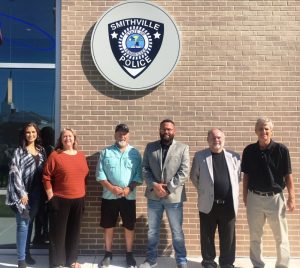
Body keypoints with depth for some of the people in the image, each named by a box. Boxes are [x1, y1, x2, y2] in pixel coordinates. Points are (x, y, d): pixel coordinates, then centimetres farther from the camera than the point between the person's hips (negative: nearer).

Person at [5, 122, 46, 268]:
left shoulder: (41, 150, 10)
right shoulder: (19, 151, -4)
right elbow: (15, 173, -10)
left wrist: (44, 191, 6)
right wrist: (22, 193, -15)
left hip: (36, 193, 5)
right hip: (23, 193, -5)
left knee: (30, 223, 14)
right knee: (23, 224, -7)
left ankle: (27, 252, 26)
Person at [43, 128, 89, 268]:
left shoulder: (81, 155, 7)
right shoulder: (55, 155, -7)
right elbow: (46, 177, -7)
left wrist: (82, 195, 11)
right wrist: (51, 197, -9)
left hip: (78, 200, 4)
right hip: (60, 200, -4)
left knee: (74, 231, 13)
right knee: (58, 231, 4)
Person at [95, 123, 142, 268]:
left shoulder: (135, 153, 3)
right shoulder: (105, 152, 3)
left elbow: (139, 175, -1)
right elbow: (100, 174, -2)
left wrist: (129, 188, -16)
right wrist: (112, 188, -14)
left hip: (129, 196, 0)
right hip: (109, 196, 0)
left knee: (129, 226, 7)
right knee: (108, 226, 9)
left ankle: (129, 254, 24)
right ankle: (108, 254, 26)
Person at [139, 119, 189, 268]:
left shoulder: (183, 148, 0)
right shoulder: (150, 147, 6)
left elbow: (184, 172, -7)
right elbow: (145, 169, 2)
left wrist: (168, 188, -14)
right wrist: (154, 185, -13)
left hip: (174, 196, -2)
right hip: (153, 195, 2)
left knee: (177, 232, 8)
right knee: (152, 230, 14)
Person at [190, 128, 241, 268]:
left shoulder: (234, 156, 4)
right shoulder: (200, 156, -1)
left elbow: (238, 177, 11)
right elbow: (194, 177, 7)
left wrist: (231, 193, 6)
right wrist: (203, 191, 5)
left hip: (228, 204, 1)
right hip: (208, 204, -1)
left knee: (228, 237, 10)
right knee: (207, 236, 10)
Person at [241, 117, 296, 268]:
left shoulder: (281, 150, -7)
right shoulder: (249, 151, -1)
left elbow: (288, 175, -4)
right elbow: (246, 175, 6)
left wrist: (291, 197, -6)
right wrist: (245, 195, 5)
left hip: (275, 197, -2)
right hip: (254, 198, 2)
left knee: (281, 236, 8)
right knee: (255, 236, 13)